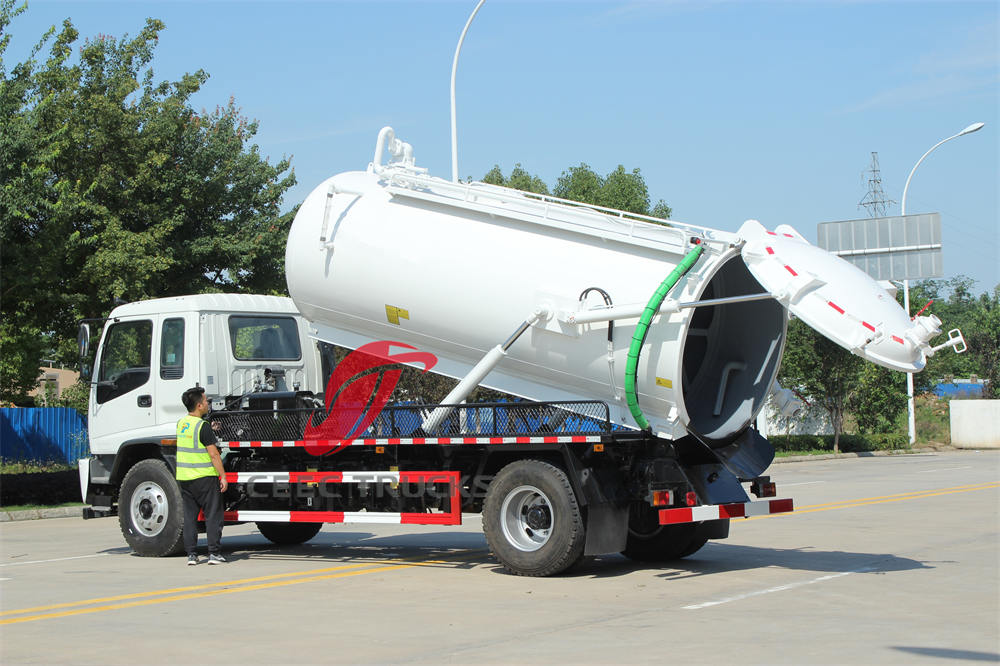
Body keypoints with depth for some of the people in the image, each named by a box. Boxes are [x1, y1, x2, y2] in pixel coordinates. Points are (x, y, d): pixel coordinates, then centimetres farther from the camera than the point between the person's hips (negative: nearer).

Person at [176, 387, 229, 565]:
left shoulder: (181, 424, 7)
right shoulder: (203, 426, -15)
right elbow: (214, 454, -17)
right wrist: (223, 476, -12)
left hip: (183, 477, 6)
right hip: (204, 477, -6)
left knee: (189, 516, 9)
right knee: (213, 515, 1)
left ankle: (191, 554, 7)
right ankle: (214, 553, -1)